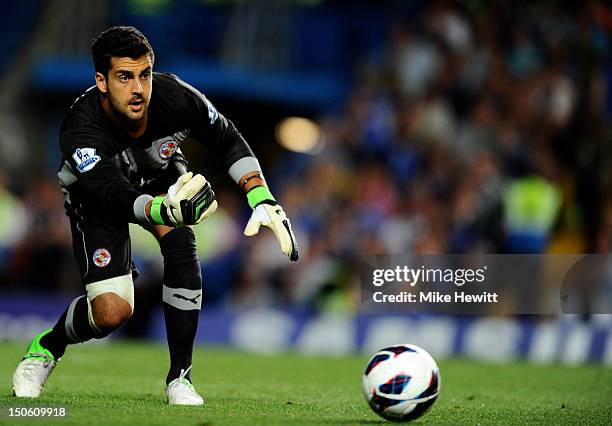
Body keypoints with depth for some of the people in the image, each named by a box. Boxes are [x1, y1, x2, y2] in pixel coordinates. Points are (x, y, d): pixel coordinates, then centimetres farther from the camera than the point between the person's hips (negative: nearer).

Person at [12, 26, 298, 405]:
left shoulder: (176, 97, -32)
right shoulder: (80, 132, -41)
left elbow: (228, 141, -14)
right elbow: (118, 197, -52)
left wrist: (264, 201, -25)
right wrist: (166, 210, -74)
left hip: (162, 177, 3)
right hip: (96, 198, -3)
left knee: (180, 244, -29)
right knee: (113, 312, -17)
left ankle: (180, 376, -16)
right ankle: (46, 348, 18)